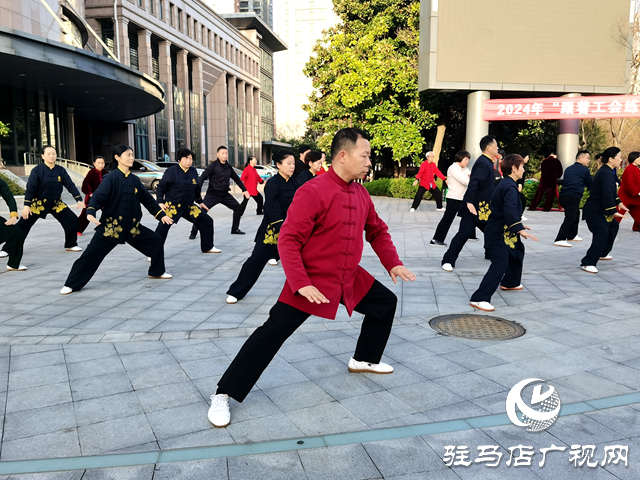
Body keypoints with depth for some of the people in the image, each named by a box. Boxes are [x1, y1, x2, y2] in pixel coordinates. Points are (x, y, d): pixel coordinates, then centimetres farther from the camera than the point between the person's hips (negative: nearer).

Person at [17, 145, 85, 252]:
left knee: (72, 221, -6)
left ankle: (71, 245, 11)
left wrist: (79, 199, -19)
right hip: (38, 203, -3)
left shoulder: (60, 170, -5)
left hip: (56, 203, 3)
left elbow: (70, 185, -7)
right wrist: (26, 205, -19)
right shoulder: (37, 170, -14)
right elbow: (30, 188, -14)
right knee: (23, 225, -2)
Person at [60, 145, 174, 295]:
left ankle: (156, 272, 26)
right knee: (91, 254, -9)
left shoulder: (135, 180, 7)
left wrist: (162, 215, 13)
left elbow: (148, 199, 15)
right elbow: (98, 195, -23)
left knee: (157, 241, 6)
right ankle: (71, 285, 4)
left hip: (132, 227, 6)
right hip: (110, 225, -6)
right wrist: (91, 212, -40)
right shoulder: (111, 178, -11)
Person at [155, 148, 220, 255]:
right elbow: (161, 187, -7)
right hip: (172, 206, -6)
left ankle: (207, 247, 24)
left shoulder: (193, 172, 6)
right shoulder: (171, 171, -12)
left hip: (189, 207, 6)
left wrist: (200, 202, 25)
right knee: (162, 227, -21)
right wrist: (160, 202, -12)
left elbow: (197, 188, 20)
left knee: (207, 221, 7)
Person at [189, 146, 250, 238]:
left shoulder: (228, 167, 7)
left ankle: (235, 229, 21)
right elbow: (202, 178, -17)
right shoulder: (213, 165, -11)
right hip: (212, 195, -6)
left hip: (225, 195, 6)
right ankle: (193, 233, -2)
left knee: (238, 208, 5)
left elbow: (236, 179, 19)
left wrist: (244, 190, 15)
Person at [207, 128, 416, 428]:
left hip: (350, 280, 8)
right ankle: (223, 395, 1)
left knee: (386, 302, 17)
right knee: (271, 334, -11)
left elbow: (377, 231, 19)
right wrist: (301, 283, -29)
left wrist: (393, 263, 7)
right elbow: (288, 241, -22)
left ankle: (365, 360, 38)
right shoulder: (312, 192, -20)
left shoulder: (361, 194, 4)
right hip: (312, 282, -8)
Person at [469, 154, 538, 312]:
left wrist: (518, 225, 28)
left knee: (518, 251, 29)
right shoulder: (510, 187, -18)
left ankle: (510, 282, 46)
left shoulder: (505, 184, 14)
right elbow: (510, 210, -33)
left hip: (503, 230, 11)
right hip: (498, 232, -11)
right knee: (500, 263, -19)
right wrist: (519, 228, -39)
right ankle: (479, 298, -22)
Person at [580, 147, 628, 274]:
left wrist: (618, 202, 14)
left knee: (613, 226, 29)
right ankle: (588, 263, -28)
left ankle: (602, 253, 43)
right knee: (602, 232, -25)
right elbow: (607, 195, -28)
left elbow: (611, 191, 23)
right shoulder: (606, 174, -21)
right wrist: (613, 211, -23)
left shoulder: (605, 171, 12)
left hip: (599, 210, 11)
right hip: (594, 211, -11)